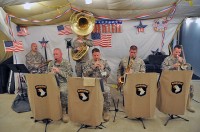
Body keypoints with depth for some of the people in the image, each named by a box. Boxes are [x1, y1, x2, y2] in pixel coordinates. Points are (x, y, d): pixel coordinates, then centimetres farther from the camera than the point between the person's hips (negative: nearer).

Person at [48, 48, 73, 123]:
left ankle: (64, 111, -16)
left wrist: (59, 71, -14)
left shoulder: (66, 64, 0)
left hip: (64, 82, -4)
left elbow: (69, 76, -8)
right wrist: (52, 73, -7)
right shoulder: (51, 64, 13)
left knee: (63, 91, -35)